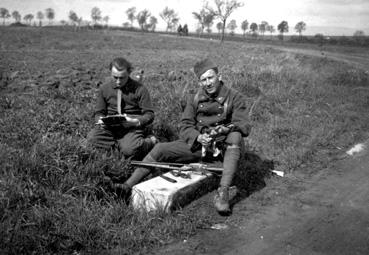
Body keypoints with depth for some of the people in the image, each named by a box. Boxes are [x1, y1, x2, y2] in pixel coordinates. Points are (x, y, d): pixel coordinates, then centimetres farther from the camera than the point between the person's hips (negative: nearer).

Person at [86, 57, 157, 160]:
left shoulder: (139, 89, -4)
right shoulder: (104, 88, 6)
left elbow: (149, 114, -5)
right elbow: (99, 112, 13)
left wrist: (135, 122, -25)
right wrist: (100, 120, -12)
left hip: (132, 128, -3)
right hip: (110, 127, 4)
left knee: (129, 150, -34)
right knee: (91, 138, -26)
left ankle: (149, 142, -2)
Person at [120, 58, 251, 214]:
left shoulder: (235, 98, -3)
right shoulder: (195, 99, 6)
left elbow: (244, 126, -11)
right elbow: (185, 127, 1)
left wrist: (227, 128, -32)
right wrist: (198, 137, -21)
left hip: (224, 146, -3)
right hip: (197, 143, 3)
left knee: (235, 137, -36)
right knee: (160, 149, -13)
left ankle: (223, 193, -41)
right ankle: (127, 186, -7)